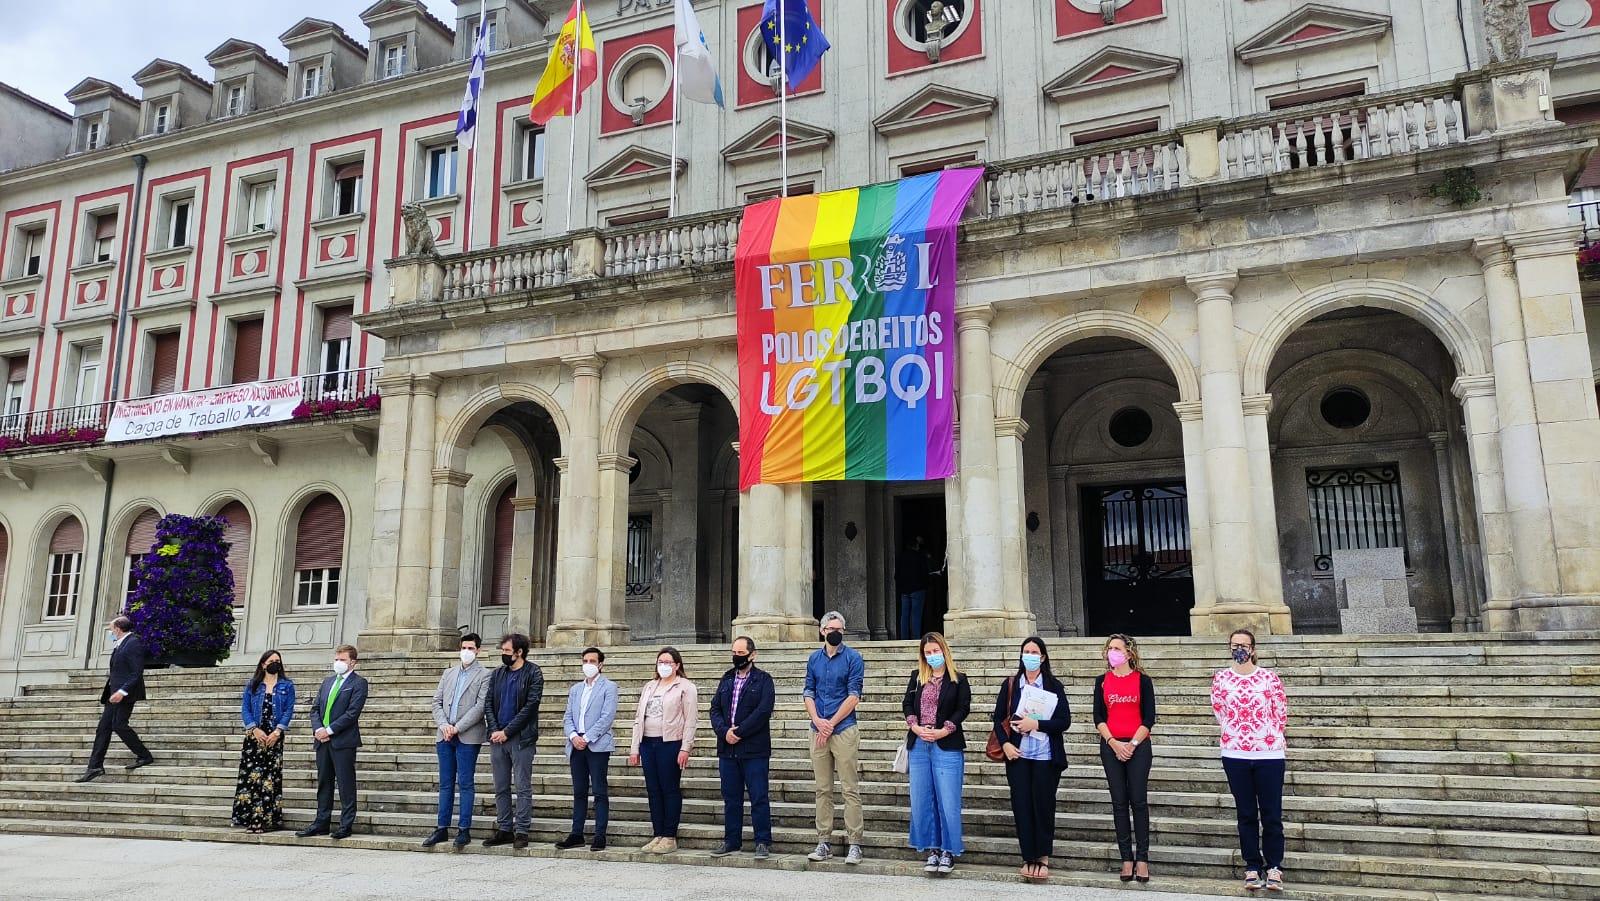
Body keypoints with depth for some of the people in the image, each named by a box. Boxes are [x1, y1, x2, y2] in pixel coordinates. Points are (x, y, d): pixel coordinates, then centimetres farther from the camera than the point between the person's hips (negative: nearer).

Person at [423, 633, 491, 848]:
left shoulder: (484, 675, -1)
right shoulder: (448, 673, 16)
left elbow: (480, 706, -10)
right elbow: (437, 701, 12)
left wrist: (457, 728, -13)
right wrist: (443, 724, -5)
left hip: (468, 736, -5)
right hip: (445, 735, 5)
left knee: (465, 783, -2)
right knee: (446, 783, 9)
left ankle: (464, 829, 2)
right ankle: (442, 828, 14)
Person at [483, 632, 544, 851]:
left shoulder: (533, 673, -4)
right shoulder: (497, 674, 13)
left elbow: (530, 706, -11)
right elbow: (488, 704, 9)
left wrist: (507, 732, -13)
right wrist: (494, 730, -6)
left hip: (521, 738, -6)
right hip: (497, 738, 6)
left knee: (523, 787, -2)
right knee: (501, 788, 10)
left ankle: (522, 831, 3)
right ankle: (504, 829, 18)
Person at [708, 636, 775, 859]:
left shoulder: (763, 680, -1)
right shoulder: (726, 679, 16)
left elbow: (763, 711, -13)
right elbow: (715, 709, 9)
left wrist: (739, 732, -16)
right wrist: (724, 731, -9)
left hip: (755, 750, -5)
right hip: (727, 749, 5)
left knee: (759, 798, -2)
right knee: (731, 798, 11)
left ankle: (763, 843, 5)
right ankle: (731, 841, 19)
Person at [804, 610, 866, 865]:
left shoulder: (853, 658, -2)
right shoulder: (814, 659, 12)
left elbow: (854, 696, -8)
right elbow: (809, 693, 10)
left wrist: (830, 724, -10)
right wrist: (818, 720, -7)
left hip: (844, 730, -4)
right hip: (819, 731, 5)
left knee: (850, 790, -3)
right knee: (823, 790, 9)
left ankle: (855, 844, 1)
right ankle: (824, 842, 15)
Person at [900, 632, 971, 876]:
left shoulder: (958, 680, 2)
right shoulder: (917, 677, 12)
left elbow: (963, 709, -6)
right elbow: (907, 704, 7)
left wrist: (943, 731, -15)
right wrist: (916, 727, -9)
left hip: (947, 747, -4)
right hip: (919, 745, 4)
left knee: (948, 802, -2)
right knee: (921, 801, 6)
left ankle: (948, 851, 9)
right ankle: (933, 850, 16)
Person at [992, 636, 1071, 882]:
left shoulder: (1054, 686, 1)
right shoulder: (1010, 685, 7)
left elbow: (1064, 721, -5)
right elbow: (998, 718, 8)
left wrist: (1036, 724, -15)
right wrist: (1005, 743, -6)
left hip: (1046, 757, -2)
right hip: (1017, 756, 2)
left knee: (1044, 806, 3)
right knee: (1021, 806, 1)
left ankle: (1043, 858, 16)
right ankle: (1028, 858, 11)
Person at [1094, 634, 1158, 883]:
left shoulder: (1143, 680, 1)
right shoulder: (1102, 681, 7)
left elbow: (1149, 718, -2)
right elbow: (1098, 717, 4)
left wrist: (1132, 744, -10)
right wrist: (1114, 743, -8)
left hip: (1138, 746, -2)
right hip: (1111, 746, 2)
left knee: (1139, 801, -3)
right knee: (1119, 802, 4)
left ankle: (1142, 858, 3)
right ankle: (1126, 858, 9)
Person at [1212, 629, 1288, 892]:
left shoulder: (1269, 677, -4)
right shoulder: (1220, 678, 1)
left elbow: (1281, 713, 4)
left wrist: (1268, 737, 8)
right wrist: (1234, 735, 10)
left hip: (1269, 754, -2)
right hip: (1235, 755, 2)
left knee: (1271, 814, 2)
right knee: (1246, 814, 8)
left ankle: (1274, 868, 14)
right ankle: (1252, 868, 15)